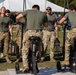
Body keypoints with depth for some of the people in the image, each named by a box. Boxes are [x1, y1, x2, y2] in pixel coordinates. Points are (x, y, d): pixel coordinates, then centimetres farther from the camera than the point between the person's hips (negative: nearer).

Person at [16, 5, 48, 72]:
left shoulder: (28, 11, 12)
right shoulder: (43, 14, 17)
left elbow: (17, 17, 11)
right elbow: (46, 25, 26)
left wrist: (18, 22, 32)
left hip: (29, 32, -1)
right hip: (38, 33, 2)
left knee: (25, 50, 9)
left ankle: (25, 66, -2)